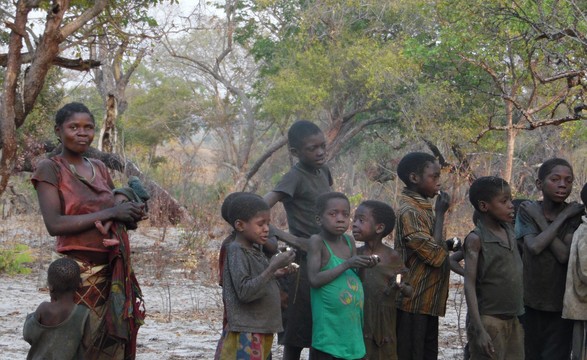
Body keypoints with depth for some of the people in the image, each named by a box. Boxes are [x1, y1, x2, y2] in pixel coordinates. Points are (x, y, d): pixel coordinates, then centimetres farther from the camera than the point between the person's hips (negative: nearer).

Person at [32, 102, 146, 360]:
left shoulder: (99, 168, 12)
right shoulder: (50, 169, -5)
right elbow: (54, 224, -17)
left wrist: (133, 214, 0)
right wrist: (110, 213, -18)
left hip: (112, 271, 6)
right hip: (77, 271, -6)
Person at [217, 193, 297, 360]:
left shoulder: (255, 251, 12)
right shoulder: (236, 252, -14)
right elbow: (244, 292, -23)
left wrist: (274, 274, 6)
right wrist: (272, 267, -24)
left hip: (261, 334, 9)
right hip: (244, 335, -9)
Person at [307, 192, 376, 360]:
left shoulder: (349, 242, 8)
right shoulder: (317, 241, -9)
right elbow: (314, 279, -17)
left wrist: (365, 266, -6)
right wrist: (347, 264, -20)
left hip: (352, 327, 6)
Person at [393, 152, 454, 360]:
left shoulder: (423, 208, 12)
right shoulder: (409, 211, -18)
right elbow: (435, 255, -21)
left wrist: (449, 245, 6)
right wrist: (440, 214, -15)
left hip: (427, 301, 9)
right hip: (414, 302, -9)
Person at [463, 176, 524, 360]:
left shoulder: (510, 231, 8)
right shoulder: (476, 239, -10)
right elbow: (469, 286, -13)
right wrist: (479, 329, -20)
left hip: (514, 320, 6)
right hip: (489, 321, -6)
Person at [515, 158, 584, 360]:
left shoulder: (576, 214, -1)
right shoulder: (527, 210, 1)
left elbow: (564, 254, -15)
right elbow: (535, 246, -15)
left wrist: (539, 218, -11)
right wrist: (562, 218, -12)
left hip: (560, 304, -1)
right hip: (529, 300, 1)